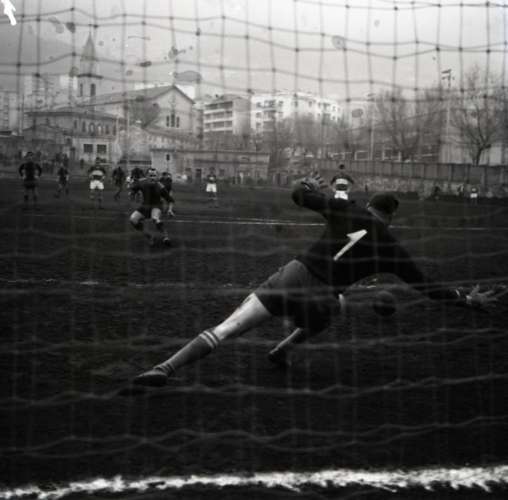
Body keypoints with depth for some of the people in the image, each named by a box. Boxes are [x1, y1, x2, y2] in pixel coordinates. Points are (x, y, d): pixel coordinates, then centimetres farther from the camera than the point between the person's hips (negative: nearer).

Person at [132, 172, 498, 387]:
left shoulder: (345, 210, 12)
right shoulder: (391, 247, 10)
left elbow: (299, 195, 13)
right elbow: (426, 287, 14)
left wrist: (310, 186, 36)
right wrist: (467, 299, 25)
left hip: (293, 276, 1)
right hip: (320, 300, -1)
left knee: (223, 330, -1)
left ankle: (165, 369, -13)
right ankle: (285, 348, 25)